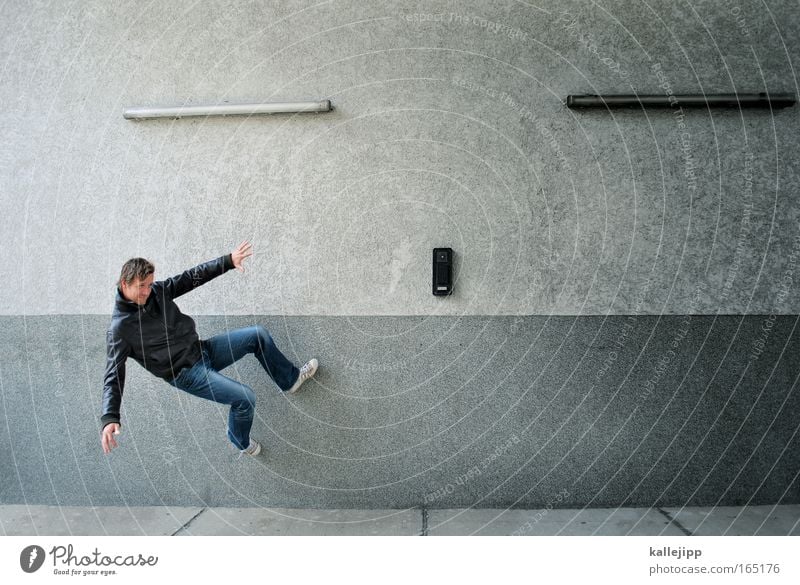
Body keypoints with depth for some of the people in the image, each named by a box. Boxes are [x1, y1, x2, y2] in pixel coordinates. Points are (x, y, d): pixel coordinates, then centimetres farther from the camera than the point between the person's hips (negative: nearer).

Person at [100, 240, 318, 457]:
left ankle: (291, 379, 24)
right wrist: (109, 418, -32)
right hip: (186, 373, -7)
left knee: (258, 335, 3)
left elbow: (193, 277, 1)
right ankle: (241, 442, 14)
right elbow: (114, 374, -21)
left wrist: (228, 261, -7)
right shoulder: (119, 329, -19)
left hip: (202, 349, 7)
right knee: (245, 398, -19)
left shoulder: (157, 291, -3)